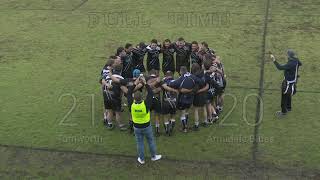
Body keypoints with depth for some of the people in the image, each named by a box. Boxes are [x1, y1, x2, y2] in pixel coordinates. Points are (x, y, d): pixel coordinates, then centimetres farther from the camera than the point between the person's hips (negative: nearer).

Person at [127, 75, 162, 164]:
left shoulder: (131, 104, -23)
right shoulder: (146, 104, -28)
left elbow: (129, 93, -9)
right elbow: (150, 93, -16)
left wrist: (135, 84, -10)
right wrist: (145, 83, -14)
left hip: (137, 127, 1)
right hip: (147, 126, -1)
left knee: (140, 143, 16)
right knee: (151, 141, 20)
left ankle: (141, 159, 30)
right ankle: (154, 156, 36)